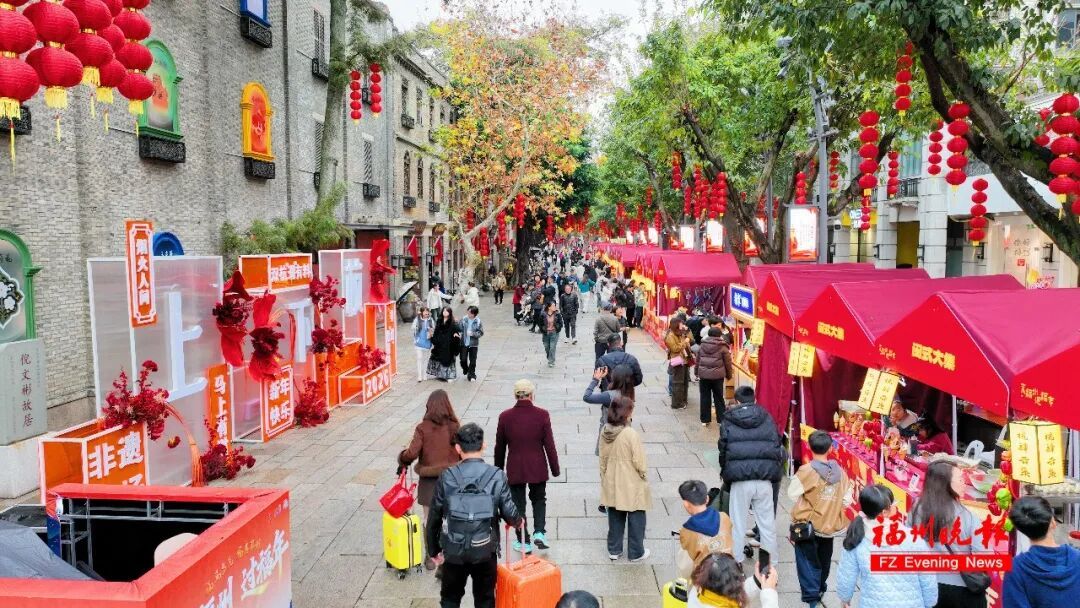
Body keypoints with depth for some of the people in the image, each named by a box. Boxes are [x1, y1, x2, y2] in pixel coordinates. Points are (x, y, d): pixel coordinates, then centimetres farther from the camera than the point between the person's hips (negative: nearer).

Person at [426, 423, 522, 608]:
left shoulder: (447, 477, -8)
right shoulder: (497, 476, -10)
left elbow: (434, 518, -3)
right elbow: (509, 513, -8)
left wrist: (433, 550, 11)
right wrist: (517, 522, 17)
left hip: (453, 552, 1)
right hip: (485, 552, 0)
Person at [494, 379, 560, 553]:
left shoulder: (505, 417, -9)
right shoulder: (542, 415, -12)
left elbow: (499, 447, 1)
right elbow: (549, 445, -8)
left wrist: (498, 469, 15)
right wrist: (555, 468, 3)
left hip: (515, 469, 0)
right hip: (537, 468, 0)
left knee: (519, 505, 13)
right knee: (539, 500, 22)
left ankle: (524, 542, 21)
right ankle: (539, 533, 6)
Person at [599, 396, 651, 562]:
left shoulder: (605, 431, -7)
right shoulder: (631, 434, -25)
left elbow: (602, 458, 4)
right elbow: (638, 461, -18)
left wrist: (604, 476, 17)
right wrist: (644, 475, 1)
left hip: (612, 484, 5)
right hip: (631, 485, -5)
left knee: (615, 517, 18)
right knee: (636, 518, 12)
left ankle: (614, 550, 29)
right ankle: (636, 553, 24)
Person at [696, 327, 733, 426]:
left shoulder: (702, 345, 6)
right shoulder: (723, 347, -5)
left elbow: (697, 360, 11)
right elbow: (728, 363, 0)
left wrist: (697, 373, 22)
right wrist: (729, 375, 13)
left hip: (703, 375, 2)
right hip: (717, 376, -2)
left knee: (704, 398, 9)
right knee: (718, 398, 8)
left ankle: (705, 420, 13)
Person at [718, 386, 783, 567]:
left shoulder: (728, 422, 1)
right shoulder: (767, 419, 6)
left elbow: (723, 451, 4)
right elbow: (777, 448, 8)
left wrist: (726, 474, 18)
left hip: (739, 481, -2)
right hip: (765, 480, 2)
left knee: (738, 525, 8)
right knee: (767, 523, 12)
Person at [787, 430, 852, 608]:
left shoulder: (806, 471, -19)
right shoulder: (840, 472, -6)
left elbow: (792, 494, -10)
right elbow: (846, 500, -2)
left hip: (808, 525, -4)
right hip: (831, 525, 5)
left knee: (808, 560, 9)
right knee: (824, 558, 23)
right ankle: (820, 589, 40)